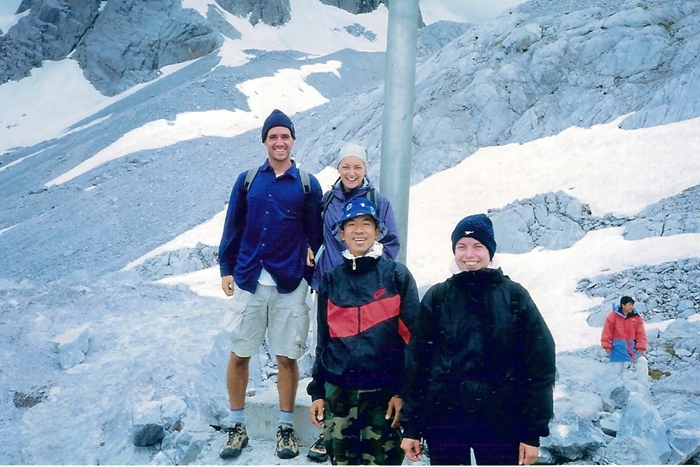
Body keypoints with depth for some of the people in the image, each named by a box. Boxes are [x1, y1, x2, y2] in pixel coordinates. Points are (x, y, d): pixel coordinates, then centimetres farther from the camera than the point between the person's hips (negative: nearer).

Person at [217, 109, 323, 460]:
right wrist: (226, 268, 4)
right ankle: (236, 425, 21)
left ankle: (286, 427, 21)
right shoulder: (247, 180, 5)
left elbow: (314, 235, 5)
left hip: (289, 285, -1)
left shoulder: (308, 184, 2)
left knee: (287, 357, 6)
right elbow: (232, 227, 9)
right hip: (248, 282, 1)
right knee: (239, 355, 6)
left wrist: (313, 276, 3)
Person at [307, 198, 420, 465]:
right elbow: (323, 340, 14)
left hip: (384, 392, -3)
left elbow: (413, 338, -3)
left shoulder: (397, 276, 0)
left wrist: (404, 391, -7)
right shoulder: (331, 281, 9)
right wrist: (317, 391, 11)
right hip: (338, 392, 3)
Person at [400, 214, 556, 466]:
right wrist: (411, 426, 1)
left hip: (501, 422, -1)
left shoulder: (514, 296, 1)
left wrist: (533, 431, -4)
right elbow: (416, 362, 4)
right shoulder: (436, 298, 5)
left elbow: (539, 365, -1)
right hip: (443, 420, 1)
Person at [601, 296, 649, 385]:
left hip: (632, 347, 2)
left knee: (643, 362, -13)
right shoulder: (613, 316, -8)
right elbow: (607, 332, -5)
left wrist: (641, 347, -8)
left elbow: (641, 334, 0)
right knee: (617, 370, 4)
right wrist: (607, 346, -8)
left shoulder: (636, 317, -1)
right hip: (618, 347, -2)